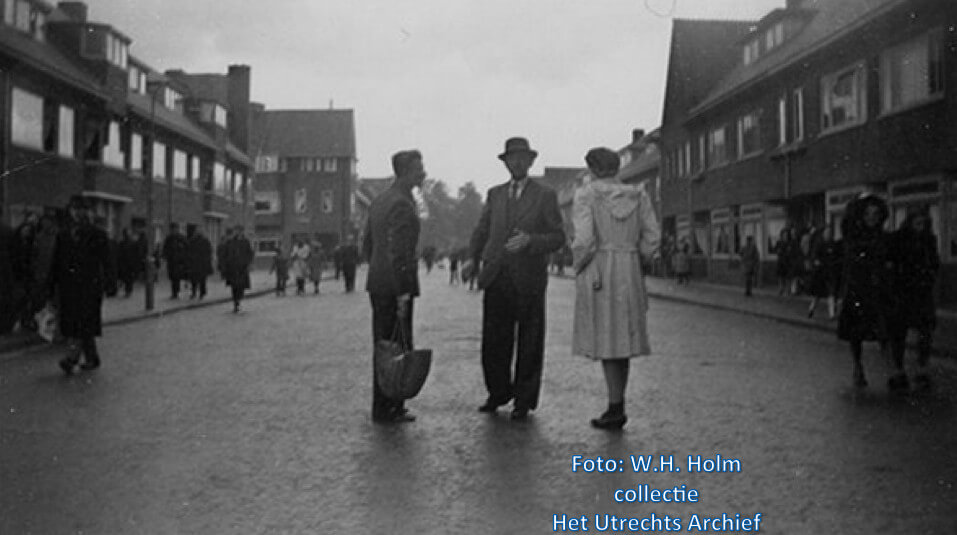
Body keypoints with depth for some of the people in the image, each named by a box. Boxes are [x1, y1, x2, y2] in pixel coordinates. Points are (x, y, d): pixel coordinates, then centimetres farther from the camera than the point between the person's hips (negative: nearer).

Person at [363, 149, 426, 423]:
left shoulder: (379, 201, 13)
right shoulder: (402, 205, -16)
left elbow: (367, 245, 19)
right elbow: (398, 252, -22)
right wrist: (402, 292, -21)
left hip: (377, 283, 10)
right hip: (395, 286, -10)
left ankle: (383, 406, 23)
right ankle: (387, 409, 2)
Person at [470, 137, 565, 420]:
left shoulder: (545, 196, 3)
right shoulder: (495, 194, 15)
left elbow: (558, 236, -1)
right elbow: (481, 232, 20)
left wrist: (530, 241, -17)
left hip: (529, 279, -3)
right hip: (497, 278, 3)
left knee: (529, 344, 3)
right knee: (494, 341, 5)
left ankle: (524, 401, 15)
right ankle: (498, 392, 23)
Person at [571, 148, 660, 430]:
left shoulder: (586, 195, -6)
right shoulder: (638, 195, 7)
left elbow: (584, 239, -15)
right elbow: (652, 236, 4)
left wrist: (577, 270, -1)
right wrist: (637, 268, 16)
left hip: (597, 273, -4)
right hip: (629, 273, 4)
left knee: (606, 340, 0)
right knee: (622, 337, 12)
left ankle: (616, 409, -3)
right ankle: (617, 407, 13)